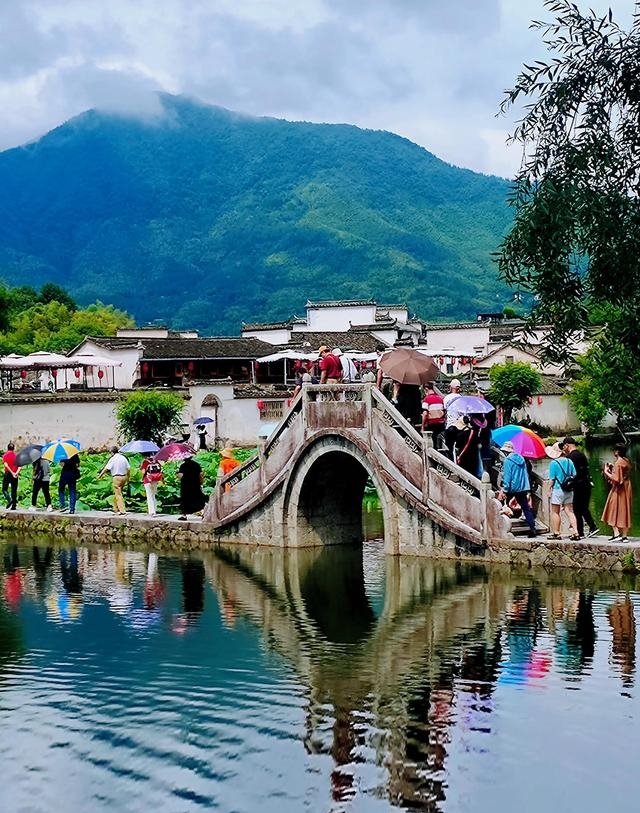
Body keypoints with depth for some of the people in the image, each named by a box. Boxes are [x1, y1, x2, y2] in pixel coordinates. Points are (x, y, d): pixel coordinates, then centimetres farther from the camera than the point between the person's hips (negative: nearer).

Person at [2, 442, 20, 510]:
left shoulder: (5, 455, 0)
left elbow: (6, 465, -13)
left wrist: (12, 472, -16)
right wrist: (17, 472, -14)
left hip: (7, 474, -3)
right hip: (15, 475, 3)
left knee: (4, 489, 3)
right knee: (14, 490, 8)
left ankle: (9, 500, -22)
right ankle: (13, 506, 5)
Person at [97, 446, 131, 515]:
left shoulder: (112, 459, -10)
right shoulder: (123, 458, 7)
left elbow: (106, 468, -11)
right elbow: (128, 468, 10)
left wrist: (100, 475, -1)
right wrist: (128, 478, 21)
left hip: (116, 478, -6)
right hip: (124, 477, 6)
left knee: (118, 494, -4)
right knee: (116, 493, 20)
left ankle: (122, 510, -11)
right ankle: (116, 509, 26)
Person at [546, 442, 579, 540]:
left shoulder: (554, 463, -11)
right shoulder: (569, 462, 4)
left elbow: (552, 479, -10)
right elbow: (574, 476, 8)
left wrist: (549, 490, -1)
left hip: (558, 490, -5)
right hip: (569, 491, 5)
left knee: (555, 512, 6)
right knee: (569, 511, 6)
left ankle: (556, 533, 10)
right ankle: (575, 532, -2)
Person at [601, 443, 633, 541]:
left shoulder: (618, 463, -18)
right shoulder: (626, 461, 8)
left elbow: (616, 479, -23)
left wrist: (606, 472, -12)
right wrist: (613, 469, 14)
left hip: (618, 491, -8)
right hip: (626, 489, 8)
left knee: (614, 511, -2)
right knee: (625, 512, 10)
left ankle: (616, 533, -11)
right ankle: (624, 536, 11)